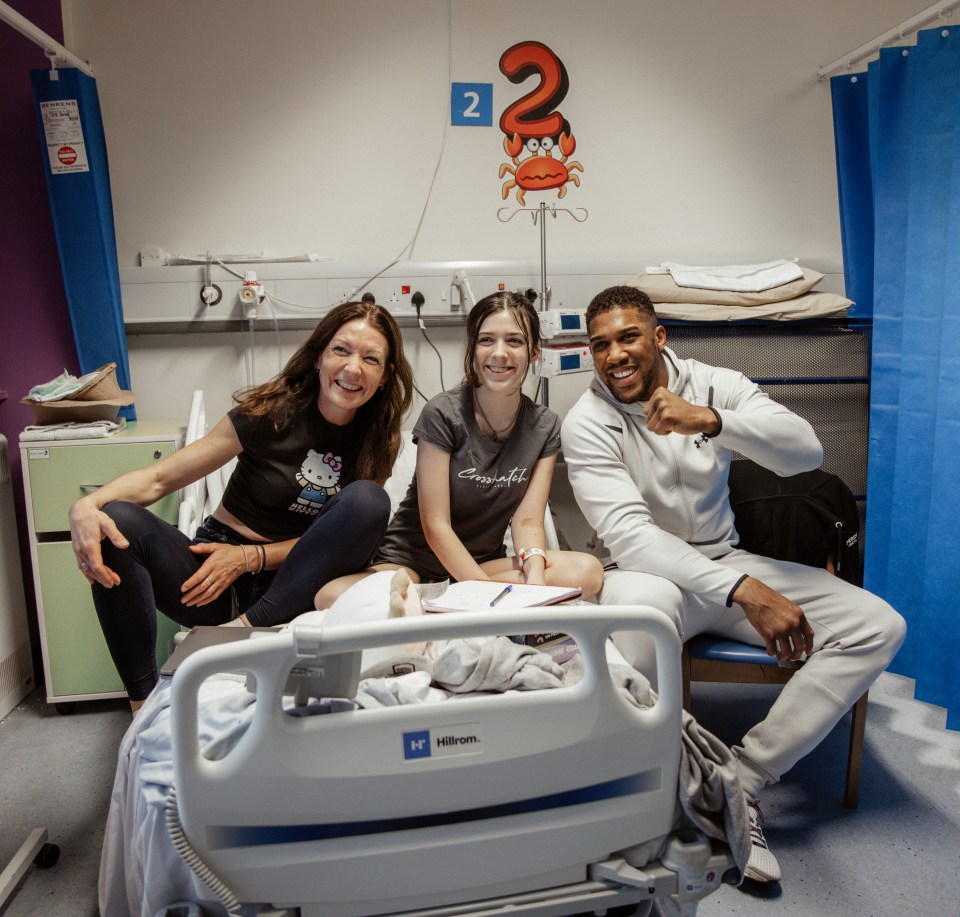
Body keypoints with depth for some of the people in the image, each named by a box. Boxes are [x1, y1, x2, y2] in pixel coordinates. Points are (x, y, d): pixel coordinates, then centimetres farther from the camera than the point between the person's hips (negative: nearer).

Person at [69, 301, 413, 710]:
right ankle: (144, 703, -24)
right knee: (119, 522, -27)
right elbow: (158, 478, -10)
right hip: (215, 587, -1)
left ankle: (247, 627, -23)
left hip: (288, 588, 1)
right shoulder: (272, 412, -8)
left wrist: (249, 557, -13)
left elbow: (337, 537, 0)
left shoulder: (375, 441, 0)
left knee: (368, 499, -22)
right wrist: (87, 506, -30)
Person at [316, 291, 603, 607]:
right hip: (412, 559, -5)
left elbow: (527, 520, -6)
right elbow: (435, 526, -16)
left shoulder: (544, 427, 1)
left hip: (484, 561, 6)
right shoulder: (442, 414, -13)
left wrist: (535, 579, -27)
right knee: (333, 599, -34)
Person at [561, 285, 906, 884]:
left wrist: (712, 421, -34)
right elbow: (626, 533, -24)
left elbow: (807, 452, -15)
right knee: (642, 600, -42)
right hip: (649, 571, -4)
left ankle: (745, 779, -13)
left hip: (726, 561, 5)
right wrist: (743, 591, -34)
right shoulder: (588, 422, -11)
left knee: (879, 625, -10)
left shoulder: (715, 386, -1)